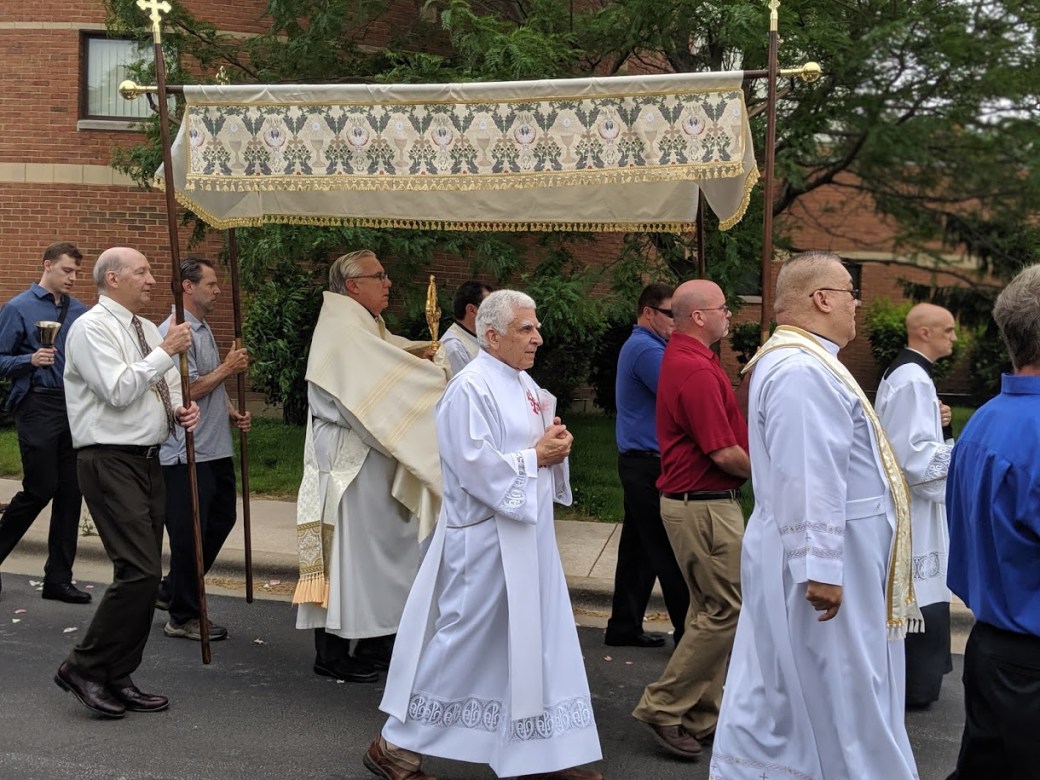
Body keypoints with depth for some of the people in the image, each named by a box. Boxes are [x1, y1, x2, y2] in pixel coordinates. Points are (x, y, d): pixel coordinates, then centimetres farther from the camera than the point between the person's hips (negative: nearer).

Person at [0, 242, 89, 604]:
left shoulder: (80, 311, 10)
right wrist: (31, 360, -21)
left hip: (75, 407, 5)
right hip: (37, 407, -5)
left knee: (70, 492, 6)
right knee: (39, 489, -6)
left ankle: (58, 578, 15)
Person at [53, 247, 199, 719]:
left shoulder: (147, 330, 16)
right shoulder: (92, 328, -9)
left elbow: (168, 388, 22)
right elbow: (117, 390, -20)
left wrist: (182, 411, 1)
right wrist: (166, 352, -16)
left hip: (148, 461, 9)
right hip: (110, 462, -8)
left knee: (143, 573, 9)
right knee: (140, 571, -15)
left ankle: (118, 680, 18)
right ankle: (83, 669, 0)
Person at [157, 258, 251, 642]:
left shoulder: (203, 329, 15)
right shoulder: (175, 332, -17)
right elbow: (187, 390, -22)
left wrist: (231, 412, 12)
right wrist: (228, 368, -13)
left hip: (215, 448, 10)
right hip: (188, 454, -10)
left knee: (220, 520, 17)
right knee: (189, 534, 0)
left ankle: (172, 590, 31)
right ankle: (183, 617, 13)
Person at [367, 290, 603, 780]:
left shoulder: (524, 384, 11)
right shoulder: (470, 389, -16)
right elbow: (478, 467, -23)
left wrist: (555, 444, -2)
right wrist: (537, 456, -16)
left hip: (530, 536, 9)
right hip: (486, 540, -9)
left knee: (539, 641, 12)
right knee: (462, 641, 0)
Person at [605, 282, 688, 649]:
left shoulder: (639, 346, 18)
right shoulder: (647, 349, -16)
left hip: (639, 464, 11)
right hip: (650, 465, -11)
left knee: (638, 548, 13)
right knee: (669, 552, -5)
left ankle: (624, 626, 19)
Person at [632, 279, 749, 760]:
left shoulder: (680, 357, 12)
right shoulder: (697, 370, -21)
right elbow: (724, 453, -22)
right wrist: (759, 471, -3)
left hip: (689, 500, 11)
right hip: (706, 507, -11)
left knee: (709, 608, 16)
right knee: (726, 609, -4)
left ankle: (701, 716, 24)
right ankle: (664, 707, 3)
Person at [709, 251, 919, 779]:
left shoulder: (795, 360, 14)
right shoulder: (804, 371, -22)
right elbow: (808, 480, -28)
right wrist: (821, 568, -28)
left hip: (819, 563, 11)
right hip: (828, 568, -11)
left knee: (774, 693, 16)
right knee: (847, 703, 3)